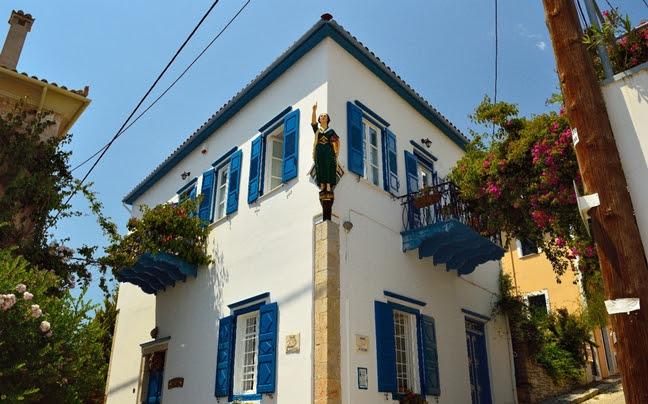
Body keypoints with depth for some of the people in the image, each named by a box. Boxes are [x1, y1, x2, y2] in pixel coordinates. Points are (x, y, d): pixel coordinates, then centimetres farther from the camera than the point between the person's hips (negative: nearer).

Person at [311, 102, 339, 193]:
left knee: (328, 167, -9)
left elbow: (338, 141, 17)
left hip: (328, 151, -1)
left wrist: (337, 151, 5)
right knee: (320, 168, -5)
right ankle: (322, 187, -7)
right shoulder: (317, 129, 14)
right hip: (319, 151, 1)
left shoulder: (331, 130, 14)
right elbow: (313, 121, -5)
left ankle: (328, 187, -14)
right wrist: (314, 110, -20)